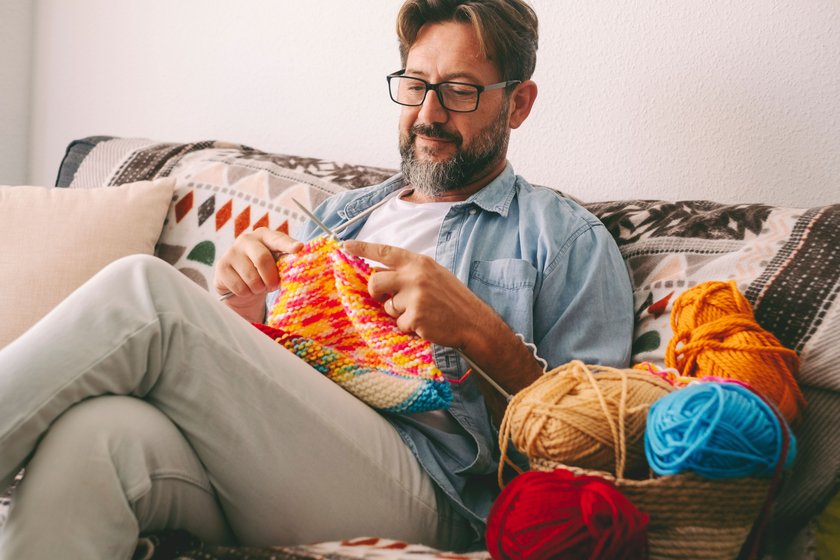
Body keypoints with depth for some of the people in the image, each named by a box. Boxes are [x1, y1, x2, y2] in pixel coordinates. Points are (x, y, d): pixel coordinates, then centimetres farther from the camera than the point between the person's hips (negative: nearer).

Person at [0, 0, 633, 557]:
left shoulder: (569, 240, 12)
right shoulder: (342, 213, 29)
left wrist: (483, 334, -14)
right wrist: (240, 323, 3)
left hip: (417, 489, -4)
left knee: (144, 289, -23)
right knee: (96, 433, -33)